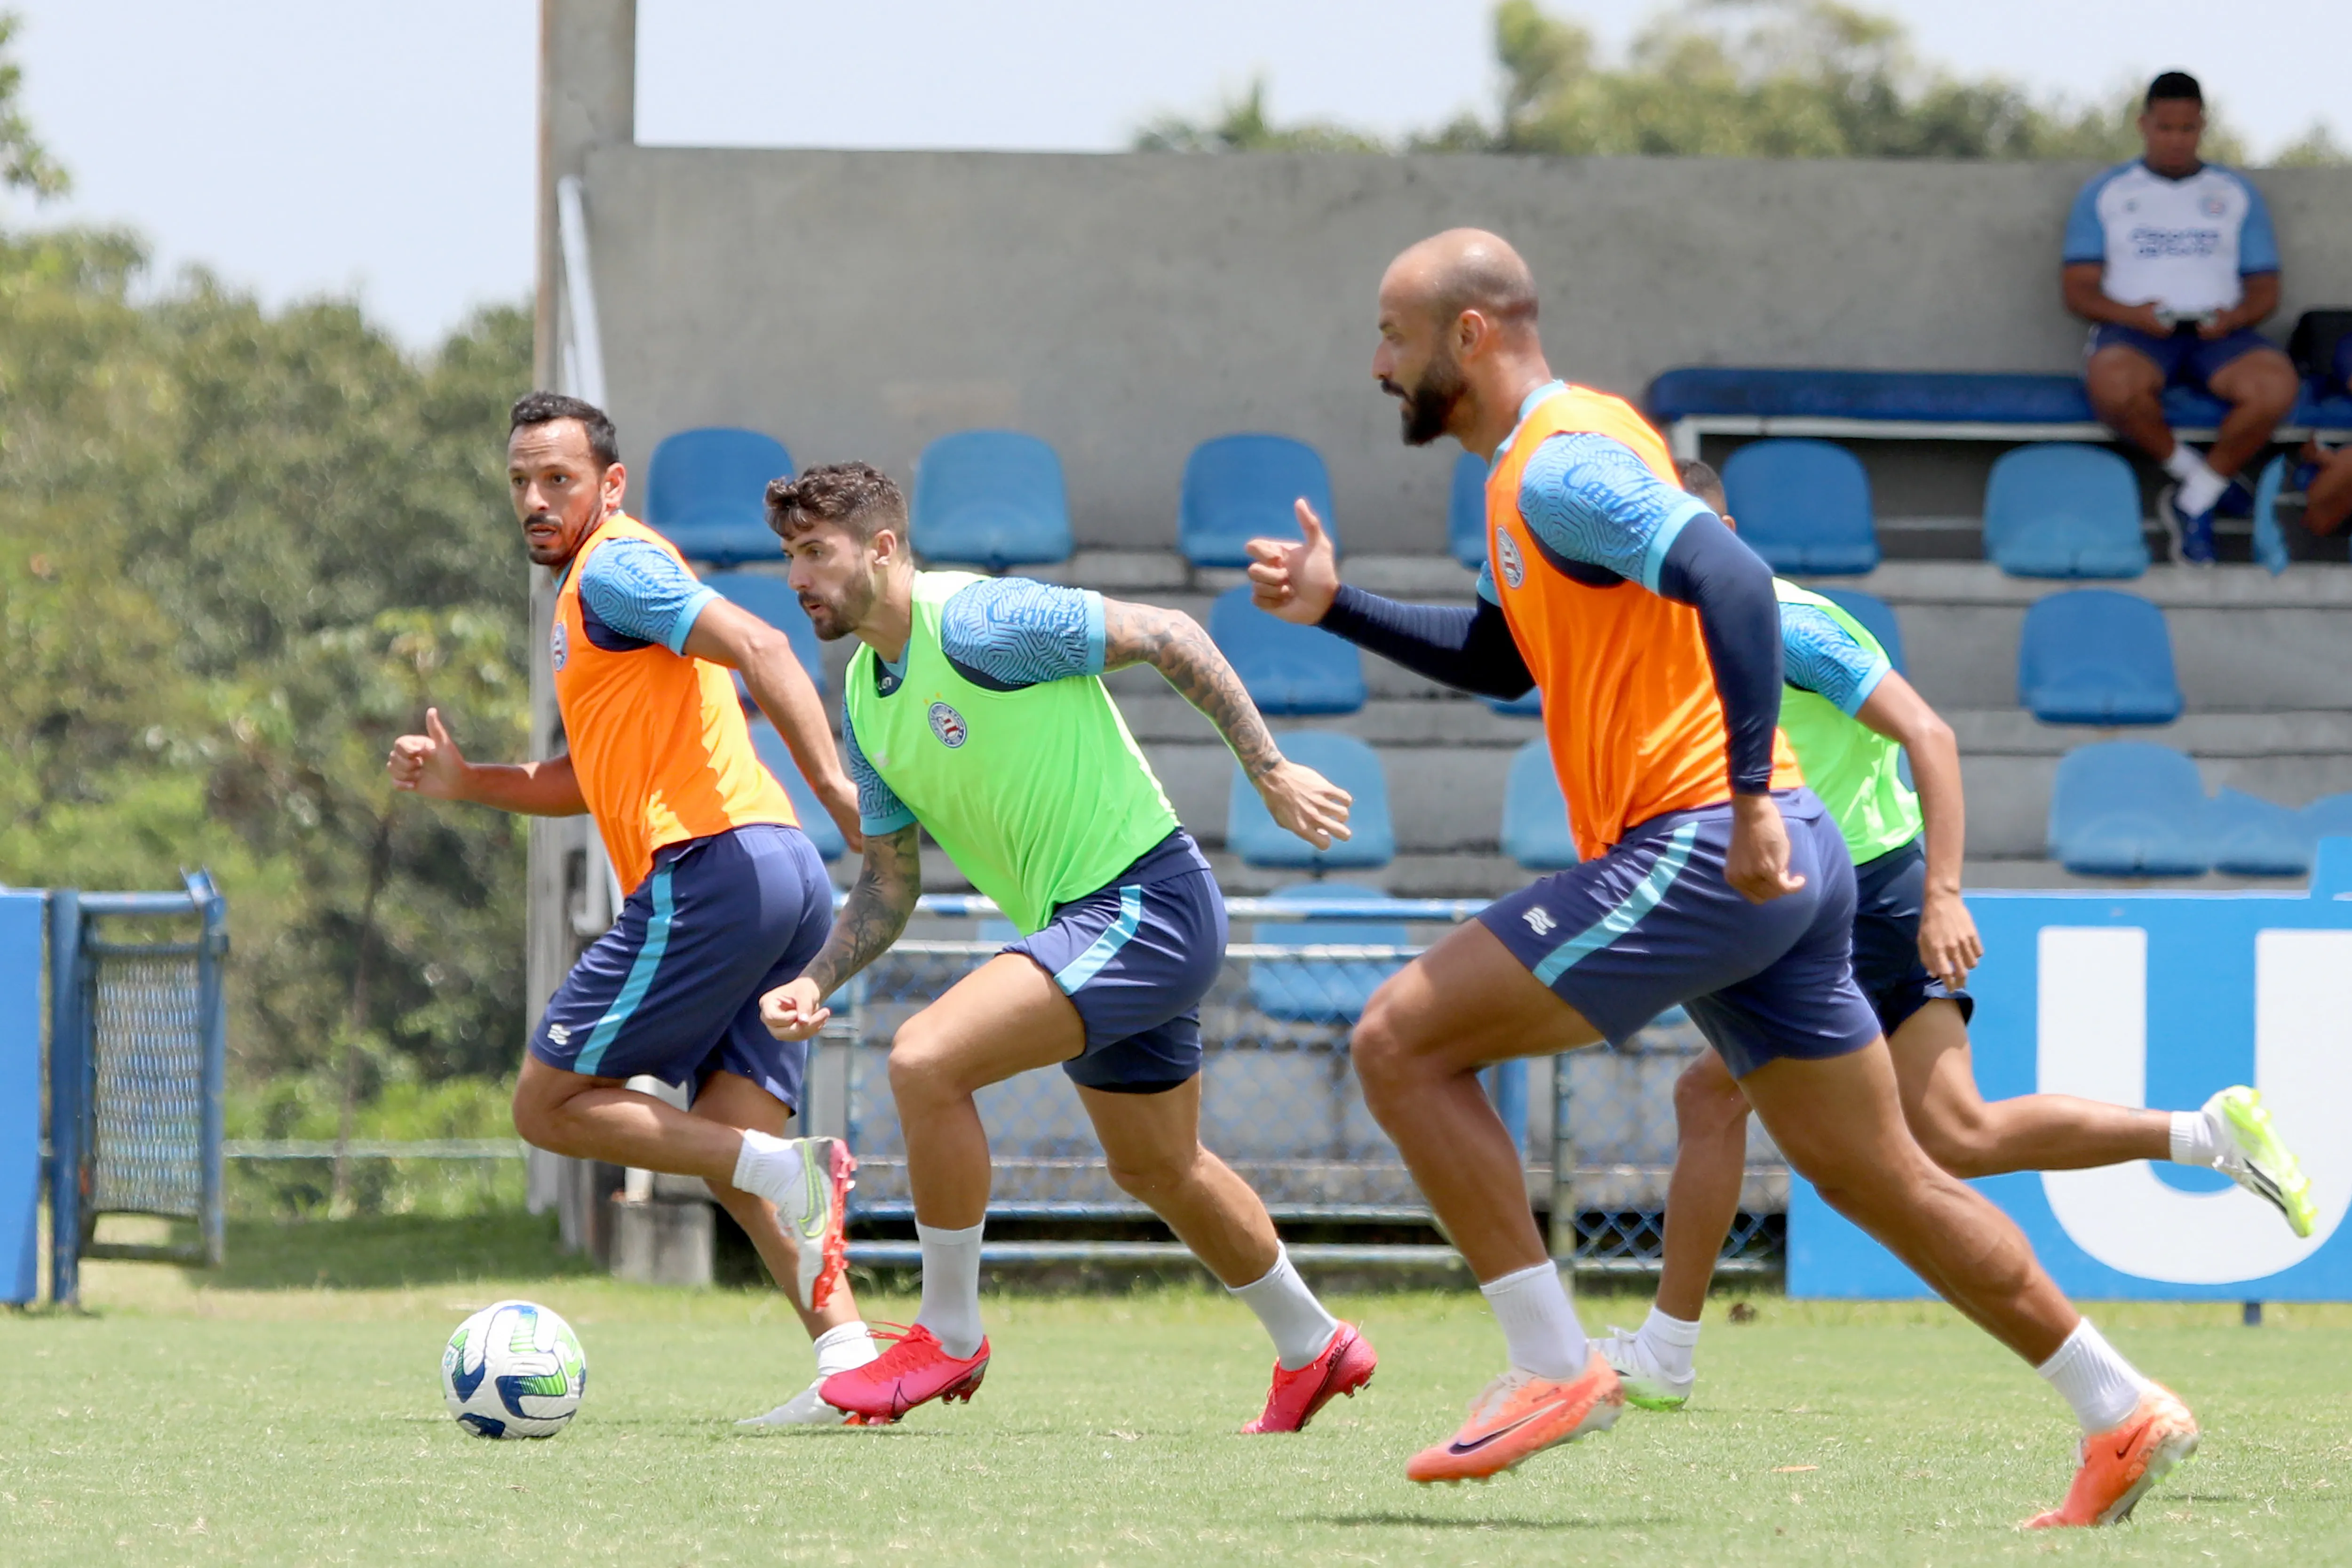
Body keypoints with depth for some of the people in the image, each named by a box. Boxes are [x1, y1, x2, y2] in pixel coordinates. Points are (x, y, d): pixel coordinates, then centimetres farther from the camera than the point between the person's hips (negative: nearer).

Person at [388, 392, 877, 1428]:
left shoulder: (613, 569, -3)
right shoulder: (588, 597, 28)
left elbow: (760, 649, -17)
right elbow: (597, 782, 35)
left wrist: (833, 784, -28)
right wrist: (463, 782, 22)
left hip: (712, 868, -10)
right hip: (783, 882, 10)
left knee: (549, 1104, -4)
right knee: (734, 1152, 5)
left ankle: (788, 1171, -19)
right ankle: (847, 1353, -11)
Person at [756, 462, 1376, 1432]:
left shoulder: (977, 623, -17)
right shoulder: (865, 703, 10)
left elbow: (1168, 637, -14)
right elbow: (889, 886, 16)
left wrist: (1270, 772, -16)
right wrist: (816, 982, -1)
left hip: (1145, 904, -10)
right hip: (1082, 926, 10)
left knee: (926, 1059, -22)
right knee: (1157, 1169, 23)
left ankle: (950, 1336, -8)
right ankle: (1313, 1351, 44)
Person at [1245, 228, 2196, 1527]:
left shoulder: (1560, 466, -12)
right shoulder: (1541, 462, 19)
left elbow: (1734, 583, -26)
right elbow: (1499, 658, 33)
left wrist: (1748, 799, -30)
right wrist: (1337, 609, 22)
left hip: (1697, 853, -10)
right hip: (1770, 871, 10)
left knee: (1402, 1041, -7)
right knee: (1874, 1175, 14)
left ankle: (1553, 1367, -7)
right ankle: (2123, 1417, 15)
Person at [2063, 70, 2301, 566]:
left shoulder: (2236, 194, 20)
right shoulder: (2106, 192, 14)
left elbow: (2265, 289, 15)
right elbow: (2077, 289, 6)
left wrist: (2236, 317, -10)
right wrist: (2132, 314, -15)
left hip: (2217, 334, 2)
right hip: (2134, 333, -2)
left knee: (2277, 387, -33)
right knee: (2114, 386, -40)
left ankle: (2194, 500, -14)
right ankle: (2193, 474, -14)